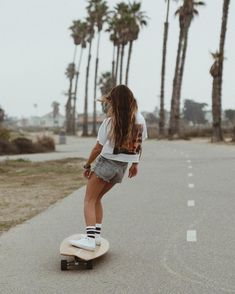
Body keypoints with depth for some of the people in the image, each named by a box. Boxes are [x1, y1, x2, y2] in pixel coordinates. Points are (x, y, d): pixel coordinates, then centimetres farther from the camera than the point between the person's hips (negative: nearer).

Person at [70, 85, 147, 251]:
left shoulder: (110, 122, -14)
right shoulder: (140, 120, 0)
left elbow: (98, 148, -9)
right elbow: (139, 145, 9)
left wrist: (87, 165, 2)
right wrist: (135, 163, 21)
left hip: (106, 162, -6)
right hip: (122, 167, 6)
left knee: (89, 200, 0)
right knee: (96, 198, 20)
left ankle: (90, 238, -13)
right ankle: (96, 235, 16)